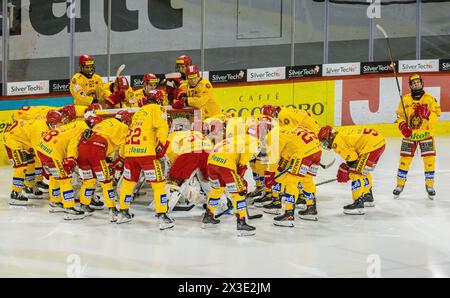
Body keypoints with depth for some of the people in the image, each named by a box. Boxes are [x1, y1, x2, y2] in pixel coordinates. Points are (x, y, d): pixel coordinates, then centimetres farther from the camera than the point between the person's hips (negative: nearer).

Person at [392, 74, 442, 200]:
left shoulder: (430, 99, -4)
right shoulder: (405, 99, 2)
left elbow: (436, 115, -10)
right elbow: (400, 115, 7)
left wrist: (426, 113, -29)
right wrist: (403, 126, -10)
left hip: (426, 134, -1)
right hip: (409, 134, 1)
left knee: (429, 159, -3)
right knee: (404, 159, 1)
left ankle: (430, 186, 12)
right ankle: (400, 185, 14)